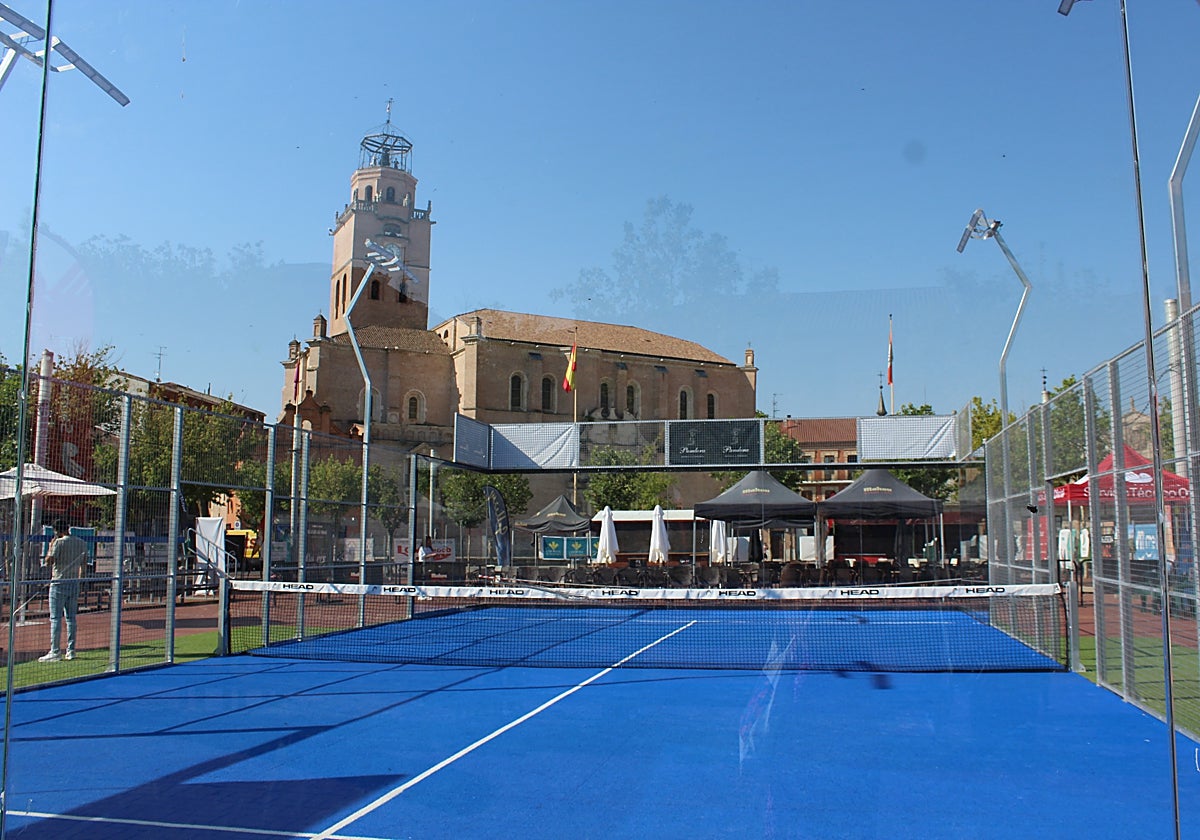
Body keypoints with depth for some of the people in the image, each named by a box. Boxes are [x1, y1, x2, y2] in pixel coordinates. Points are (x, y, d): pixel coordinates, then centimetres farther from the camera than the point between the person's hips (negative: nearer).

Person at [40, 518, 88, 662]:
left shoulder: (59, 542, -10)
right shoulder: (82, 543, 8)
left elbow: (48, 562, -11)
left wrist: (51, 546, 0)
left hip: (59, 582, -5)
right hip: (74, 582, 6)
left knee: (56, 618, -3)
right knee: (71, 618, 10)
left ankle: (55, 652, -6)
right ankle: (71, 651, 11)